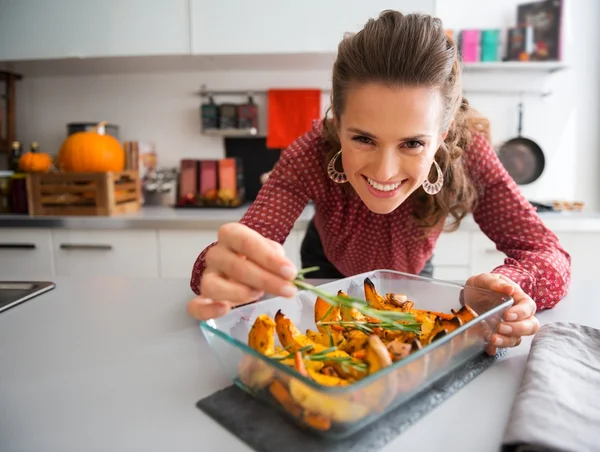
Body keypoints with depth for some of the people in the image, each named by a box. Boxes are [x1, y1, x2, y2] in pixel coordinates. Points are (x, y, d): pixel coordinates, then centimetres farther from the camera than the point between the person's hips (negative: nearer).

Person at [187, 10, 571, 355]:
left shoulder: (465, 155, -34)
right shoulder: (313, 155, -37)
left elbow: (546, 251, -31)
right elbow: (246, 246, -45)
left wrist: (504, 288, -53)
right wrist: (229, 272, -69)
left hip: (411, 278, 1)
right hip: (329, 273, -1)